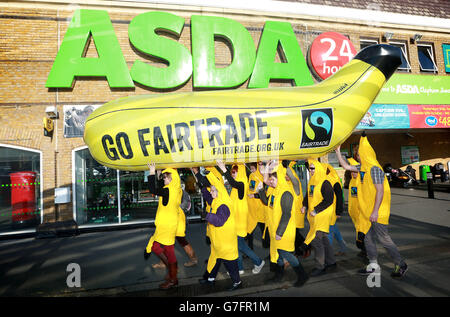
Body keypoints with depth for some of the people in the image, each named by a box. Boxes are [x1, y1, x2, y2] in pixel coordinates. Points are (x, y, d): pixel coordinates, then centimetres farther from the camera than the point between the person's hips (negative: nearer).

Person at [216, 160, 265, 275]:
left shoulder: (242, 184, -18)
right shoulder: (237, 185, 10)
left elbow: (233, 183, -37)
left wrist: (224, 170, -45)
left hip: (240, 217, -9)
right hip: (235, 217, 9)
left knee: (240, 244, -1)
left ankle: (258, 262, 16)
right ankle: (239, 268, 25)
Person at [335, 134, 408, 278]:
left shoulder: (374, 168, -19)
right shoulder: (363, 168, 9)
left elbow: (380, 191, -23)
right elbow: (346, 166, 22)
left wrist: (375, 212, -24)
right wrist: (338, 151, 19)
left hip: (377, 212, -9)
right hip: (367, 211, 9)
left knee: (383, 238, -2)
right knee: (368, 236, 13)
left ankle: (401, 264, 15)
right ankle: (373, 264, 24)